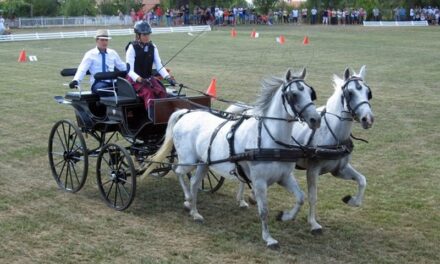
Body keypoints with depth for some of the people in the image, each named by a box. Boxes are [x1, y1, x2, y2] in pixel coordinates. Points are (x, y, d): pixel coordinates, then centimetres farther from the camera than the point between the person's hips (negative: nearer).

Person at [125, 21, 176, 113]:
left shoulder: (152, 47, 6)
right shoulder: (132, 47, -9)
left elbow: (159, 66, 2)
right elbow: (130, 70, -14)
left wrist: (168, 77, -16)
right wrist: (140, 79, -32)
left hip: (149, 78, 5)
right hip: (135, 79, -5)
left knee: (161, 91, -25)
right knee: (148, 92, -33)